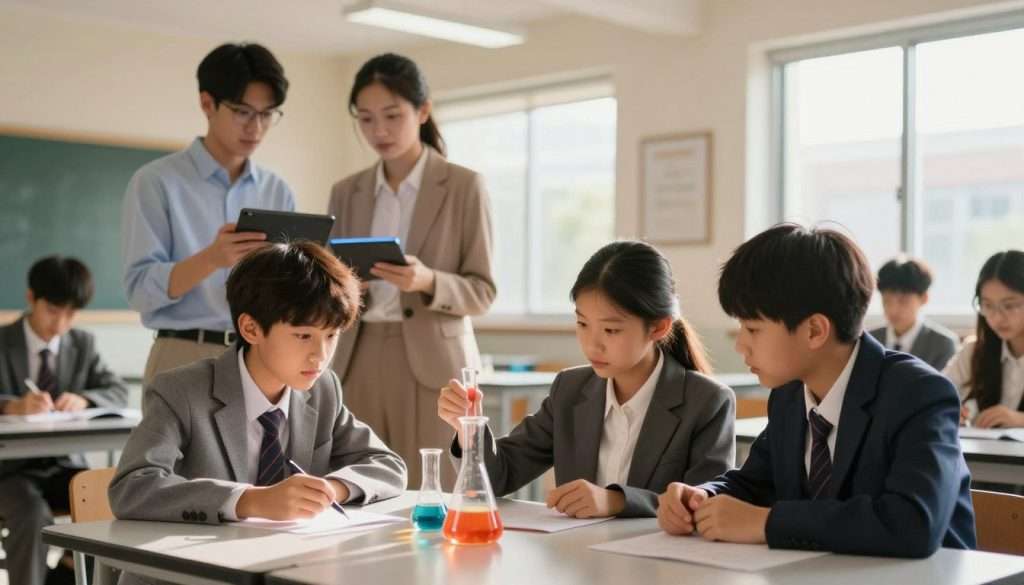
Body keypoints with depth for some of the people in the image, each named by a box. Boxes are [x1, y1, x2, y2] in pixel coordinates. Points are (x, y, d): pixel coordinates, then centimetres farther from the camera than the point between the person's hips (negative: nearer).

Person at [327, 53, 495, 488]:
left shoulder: (464, 186, 0)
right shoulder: (346, 193, 12)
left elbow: (481, 292, -3)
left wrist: (427, 282, -22)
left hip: (432, 365, -3)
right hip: (360, 364, 4)